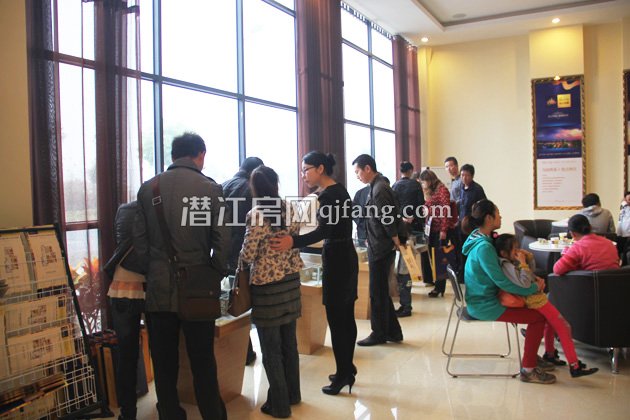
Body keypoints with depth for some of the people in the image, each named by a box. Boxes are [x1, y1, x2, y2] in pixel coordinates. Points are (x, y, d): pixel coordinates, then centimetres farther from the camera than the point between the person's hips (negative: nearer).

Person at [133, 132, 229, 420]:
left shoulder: (148, 188, 0)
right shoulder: (211, 188, -6)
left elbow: (139, 240, 1)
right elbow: (222, 240, -7)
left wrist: (153, 270, 13)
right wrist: (218, 272, 9)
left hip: (159, 290, 2)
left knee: (164, 364, 13)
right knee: (203, 363, 12)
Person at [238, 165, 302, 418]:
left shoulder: (256, 214, -16)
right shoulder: (289, 210, 3)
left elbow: (248, 254, -15)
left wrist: (241, 268, 5)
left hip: (267, 285, -6)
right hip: (291, 281, 7)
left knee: (271, 348, 6)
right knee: (289, 341, 19)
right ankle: (293, 394, 32)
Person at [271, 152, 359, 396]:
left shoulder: (328, 195, -17)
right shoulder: (340, 191, 12)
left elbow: (325, 230, -30)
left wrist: (294, 242, -42)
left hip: (336, 259, -10)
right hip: (345, 256, 10)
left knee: (335, 318, -2)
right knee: (346, 316, 15)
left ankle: (342, 374, 7)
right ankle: (347, 368, 26)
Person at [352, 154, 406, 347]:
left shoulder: (379, 189, -18)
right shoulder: (378, 186, 13)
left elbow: (387, 219, -20)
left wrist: (397, 242, -12)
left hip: (381, 249, -10)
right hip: (379, 248, 10)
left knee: (377, 293, 2)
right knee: (381, 292, 16)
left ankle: (379, 334, 14)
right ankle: (393, 331, 24)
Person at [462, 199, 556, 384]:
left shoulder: (480, 240, 8)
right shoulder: (483, 247, -24)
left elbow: (498, 270, 17)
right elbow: (502, 281, -25)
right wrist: (533, 288, -15)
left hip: (483, 299, 10)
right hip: (485, 306, -10)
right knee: (538, 317, -9)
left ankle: (531, 356, 27)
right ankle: (528, 370, -1)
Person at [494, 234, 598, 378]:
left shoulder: (511, 261, 5)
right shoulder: (507, 266, -24)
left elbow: (530, 269, 21)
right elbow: (525, 283, -32)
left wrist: (527, 256, 2)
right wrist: (523, 262, -27)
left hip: (537, 297, 11)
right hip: (535, 299, -11)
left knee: (551, 321, 30)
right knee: (563, 327, -6)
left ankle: (549, 353, 45)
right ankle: (574, 366, -2)